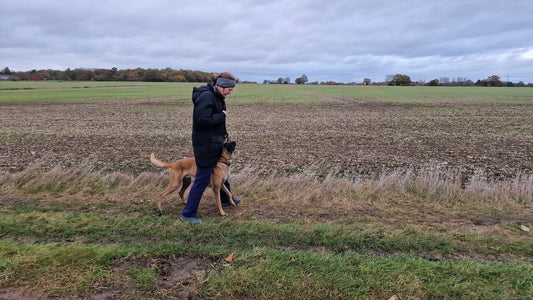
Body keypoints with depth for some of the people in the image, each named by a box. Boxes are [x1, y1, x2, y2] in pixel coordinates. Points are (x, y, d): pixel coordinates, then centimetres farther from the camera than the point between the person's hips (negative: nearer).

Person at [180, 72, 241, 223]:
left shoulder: (216, 96, 10)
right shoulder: (206, 96, -21)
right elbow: (203, 120, -29)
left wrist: (223, 136, 12)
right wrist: (222, 116, -18)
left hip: (215, 143, 10)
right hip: (205, 144, -10)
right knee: (202, 179, -3)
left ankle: (226, 198, 48)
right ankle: (187, 214, 9)